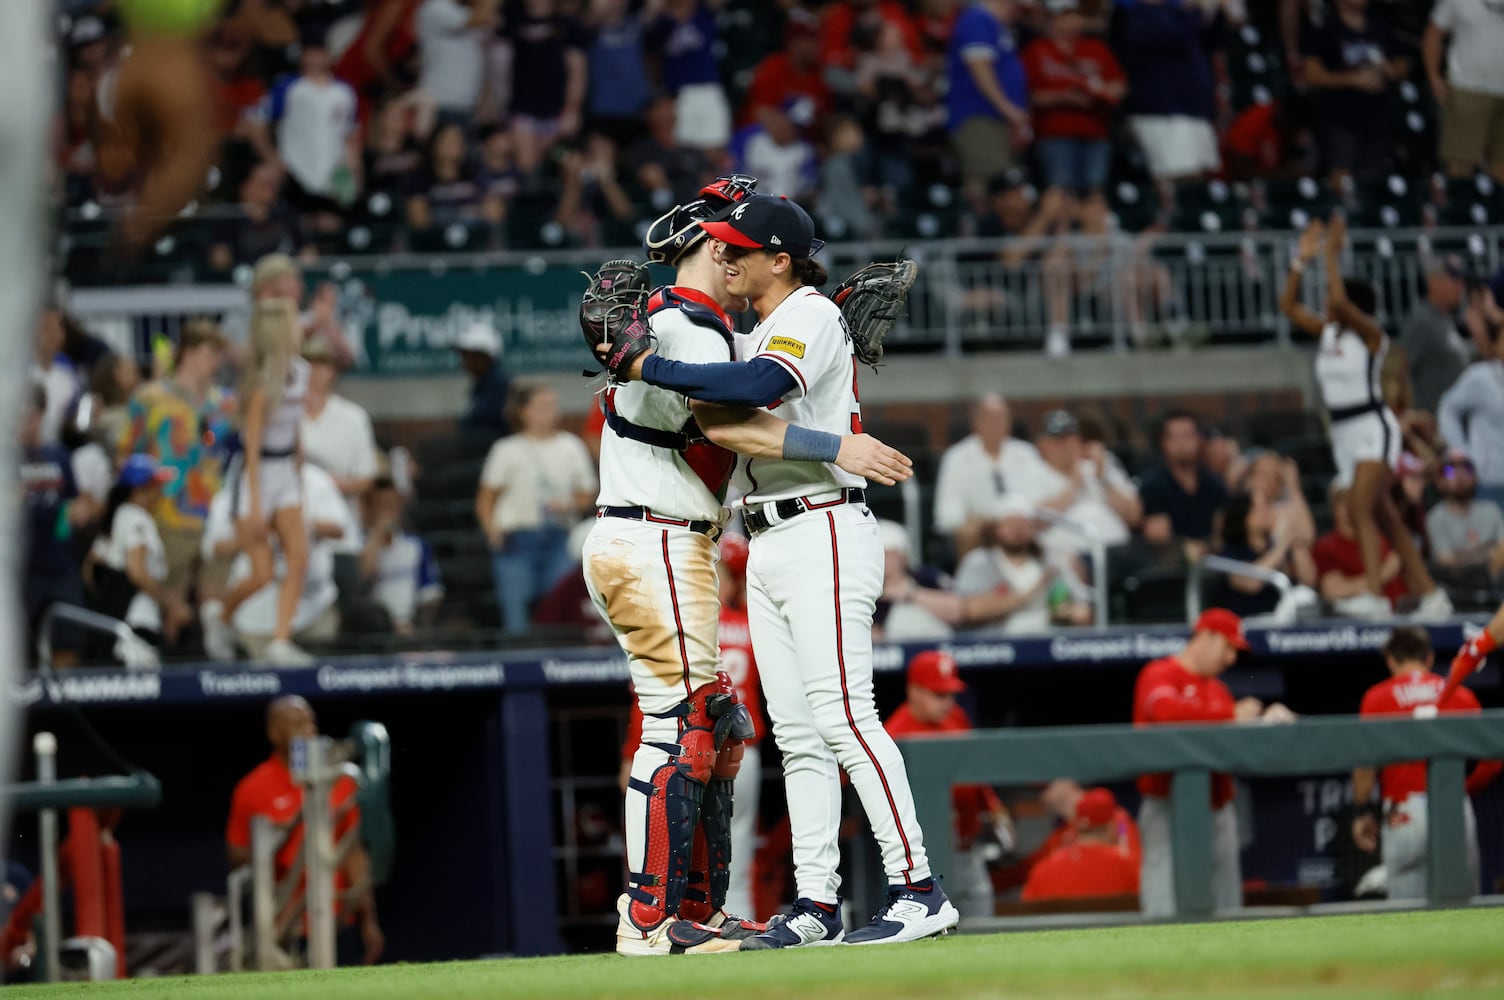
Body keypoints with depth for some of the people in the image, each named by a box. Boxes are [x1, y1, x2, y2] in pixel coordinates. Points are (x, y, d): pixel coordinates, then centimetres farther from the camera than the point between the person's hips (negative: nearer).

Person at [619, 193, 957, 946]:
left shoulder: (811, 317, -10)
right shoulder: (758, 335, 20)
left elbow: (755, 387, -28)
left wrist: (650, 367, -22)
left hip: (822, 535, -10)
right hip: (769, 546, 10)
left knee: (843, 716, -15)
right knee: (796, 733, 7)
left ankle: (917, 889, -17)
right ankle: (815, 904, 7)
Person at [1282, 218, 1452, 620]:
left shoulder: (1369, 333, -10)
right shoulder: (1327, 332, 11)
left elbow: (1340, 300, -25)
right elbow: (1289, 305, 14)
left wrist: (1333, 254, -18)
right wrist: (1302, 260, 6)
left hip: (1373, 428, -8)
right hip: (1343, 433, 8)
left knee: (1360, 508, -25)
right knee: (1385, 520, 9)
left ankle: (1375, 595, -33)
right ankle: (1431, 595, 15)